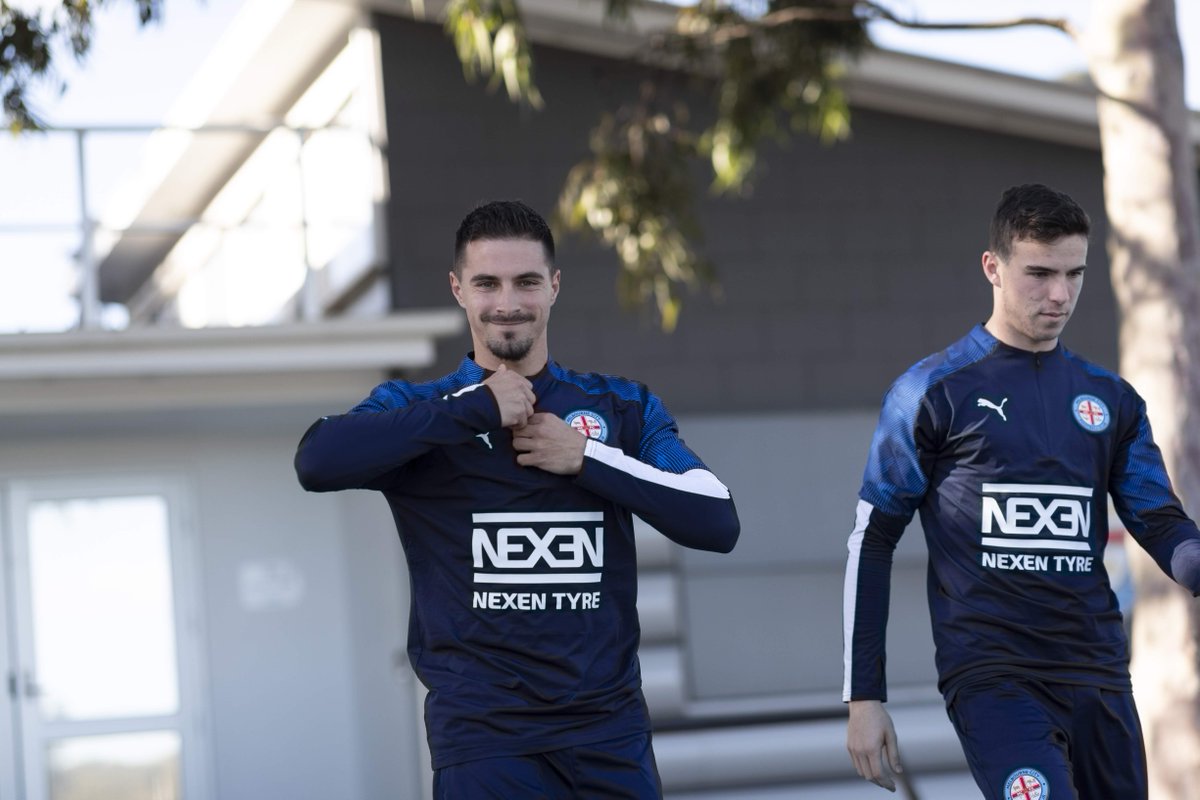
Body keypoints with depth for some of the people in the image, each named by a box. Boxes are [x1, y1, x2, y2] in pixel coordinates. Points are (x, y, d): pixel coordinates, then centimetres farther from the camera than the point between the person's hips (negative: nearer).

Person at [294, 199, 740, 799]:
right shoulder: (417, 412, 6)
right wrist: (475, 410, -13)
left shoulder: (623, 408, 12)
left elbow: (718, 523, 1)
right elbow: (317, 462, -15)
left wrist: (587, 458, -8)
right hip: (482, 735, -2)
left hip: (611, 729, 2)